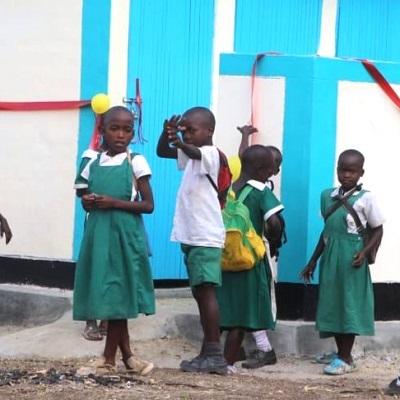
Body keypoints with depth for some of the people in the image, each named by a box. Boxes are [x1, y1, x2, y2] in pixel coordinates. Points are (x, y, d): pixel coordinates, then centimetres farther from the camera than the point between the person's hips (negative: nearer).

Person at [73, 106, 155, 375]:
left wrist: (114, 203, -17)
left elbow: (148, 205, -6)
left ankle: (109, 358, 4)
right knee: (106, 295, 5)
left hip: (124, 235, -5)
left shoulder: (136, 162, -4)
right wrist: (88, 202, -4)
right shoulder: (94, 163, 10)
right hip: (98, 233, 5)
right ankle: (127, 356, 14)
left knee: (117, 294, -3)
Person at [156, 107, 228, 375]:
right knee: (200, 293, 10)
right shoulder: (189, 155, 16)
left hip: (206, 237, -10)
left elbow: (195, 153, -32)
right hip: (191, 236, 10)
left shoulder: (211, 153, -10)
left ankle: (215, 355, -18)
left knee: (206, 291, -15)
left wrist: (180, 143, -55)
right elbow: (162, 152, 16)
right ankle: (209, 353, 13)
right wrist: (167, 134, -6)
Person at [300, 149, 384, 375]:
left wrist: (365, 252, -19)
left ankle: (345, 359, 1)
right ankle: (342, 354, 19)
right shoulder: (327, 196, 10)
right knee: (332, 305, 8)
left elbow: (378, 230, -4)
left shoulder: (365, 198, -7)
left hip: (351, 259, -6)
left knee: (350, 305, -3)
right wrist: (313, 260, 19)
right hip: (330, 258, 6)